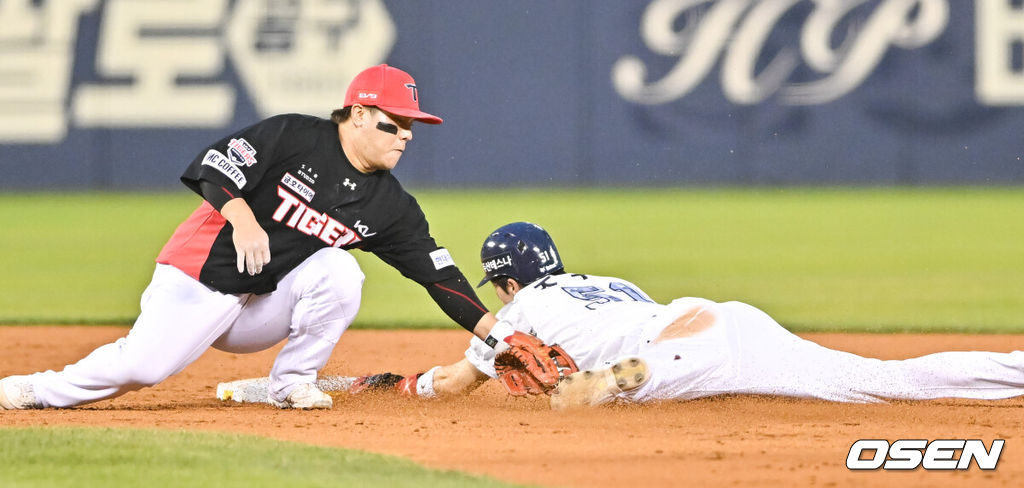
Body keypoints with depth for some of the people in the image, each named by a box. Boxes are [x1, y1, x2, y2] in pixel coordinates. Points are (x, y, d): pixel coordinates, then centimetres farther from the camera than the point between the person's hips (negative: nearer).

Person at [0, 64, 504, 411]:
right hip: (202, 278, -4)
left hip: (268, 305, 4)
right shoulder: (294, 137, -12)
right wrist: (243, 219, -32)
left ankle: (292, 382, -6)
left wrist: (492, 328, -7)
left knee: (340, 271, -21)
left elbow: (438, 272, 1)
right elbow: (213, 165, -16)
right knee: (141, 366, -19)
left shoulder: (391, 206, 2)